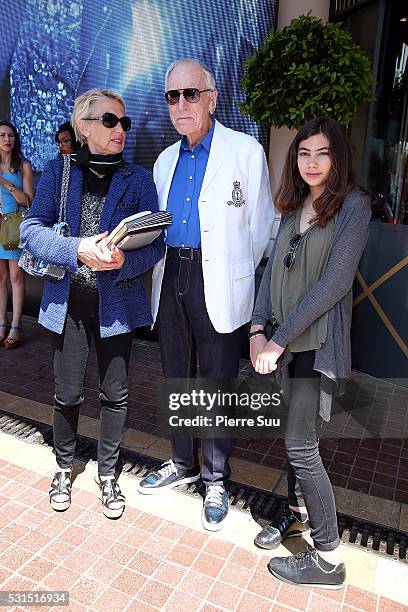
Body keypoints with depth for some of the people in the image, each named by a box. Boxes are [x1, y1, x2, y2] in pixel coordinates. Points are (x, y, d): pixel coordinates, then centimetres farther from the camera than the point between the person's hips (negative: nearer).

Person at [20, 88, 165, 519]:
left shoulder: (139, 179, 3)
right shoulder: (58, 171, 4)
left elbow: (155, 243, -2)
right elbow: (32, 229, -3)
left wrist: (124, 261, -23)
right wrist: (78, 250, -20)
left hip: (116, 301, 0)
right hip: (68, 300, 0)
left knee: (115, 394, 9)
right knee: (67, 393, 10)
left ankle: (107, 474, 32)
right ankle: (64, 467, 37)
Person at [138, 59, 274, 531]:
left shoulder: (246, 151, -2)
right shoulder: (165, 161, 15)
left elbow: (261, 224, -1)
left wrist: (239, 275, -3)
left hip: (218, 286, -5)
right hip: (171, 280, 6)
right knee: (176, 378, 15)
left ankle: (216, 479, 25)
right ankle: (183, 464, 36)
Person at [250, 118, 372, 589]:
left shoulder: (353, 204, -9)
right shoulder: (293, 206, 11)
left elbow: (335, 281, -17)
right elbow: (273, 267, 6)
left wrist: (279, 338, -17)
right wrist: (258, 329, -7)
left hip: (318, 342, -6)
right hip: (285, 340, 6)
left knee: (301, 445, -3)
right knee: (294, 436, 17)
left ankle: (328, 559, 15)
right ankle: (297, 512, 39)